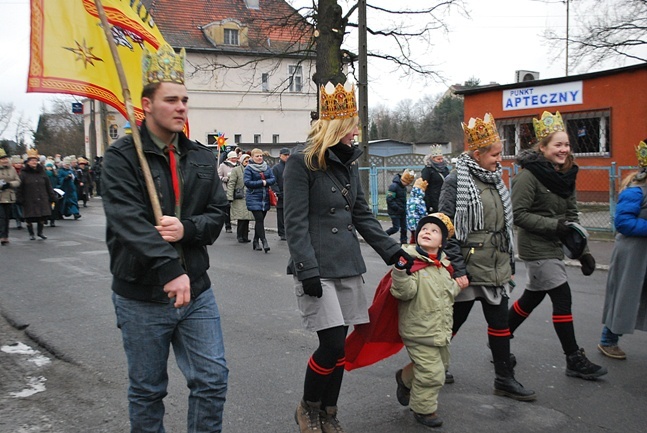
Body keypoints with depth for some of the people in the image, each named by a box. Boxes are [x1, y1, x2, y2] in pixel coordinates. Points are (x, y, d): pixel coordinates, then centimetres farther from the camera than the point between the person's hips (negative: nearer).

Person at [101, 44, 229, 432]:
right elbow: (129, 222, -21)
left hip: (196, 289, 4)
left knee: (213, 379, 6)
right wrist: (170, 271, -31)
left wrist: (186, 228, -18)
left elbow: (217, 214, 4)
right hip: (142, 296, -4)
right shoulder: (122, 157, -8)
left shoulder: (202, 157, 8)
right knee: (148, 390, 12)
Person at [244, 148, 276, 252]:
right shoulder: (248, 168, -3)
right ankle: (264, 241, -12)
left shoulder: (267, 167, 12)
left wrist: (266, 182, -13)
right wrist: (262, 183, -12)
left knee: (260, 220, 9)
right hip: (253, 198, -5)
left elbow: (273, 179, 6)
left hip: (265, 198, 5)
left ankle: (256, 241, 19)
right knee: (259, 219, -12)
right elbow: (247, 182, -13)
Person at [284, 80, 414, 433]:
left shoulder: (348, 162, 13)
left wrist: (392, 251, 11)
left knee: (339, 344, 9)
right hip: (317, 267, -7)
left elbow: (362, 215, 17)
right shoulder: (302, 160, -9)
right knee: (333, 343, -8)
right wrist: (308, 271, -19)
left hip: (347, 265, 7)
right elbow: (295, 223, -14)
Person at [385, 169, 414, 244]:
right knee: (395, 228, -8)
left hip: (402, 212, 8)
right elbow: (389, 200, -21)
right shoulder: (394, 186, -18)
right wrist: (398, 208, -22)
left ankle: (404, 242, 17)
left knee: (404, 227, 8)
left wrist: (404, 209, 8)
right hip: (394, 212, -8)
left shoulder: (404, 187, 9)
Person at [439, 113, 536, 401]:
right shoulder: (456, 181, -12)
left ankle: (505, 379, 20)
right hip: (469, 267, -7)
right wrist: (457, 269, -19)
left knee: (500, 322, 10)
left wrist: (510, 263, 17)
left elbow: (505, 225, 17)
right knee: (453, 321, 7)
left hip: (496, 268, 7)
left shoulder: (494, 180, 11)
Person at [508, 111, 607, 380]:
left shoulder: (565, 176, 9)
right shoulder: (529, 175, -15)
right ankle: (574, 360, 8)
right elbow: (518, 214, -19)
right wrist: (554, 225, -22)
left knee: (533, 297, 15)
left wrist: (583, 251, 8)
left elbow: (571, 216, 13)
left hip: (553, 247, 8)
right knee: (563, 299, -5)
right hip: (537, 249, -8)